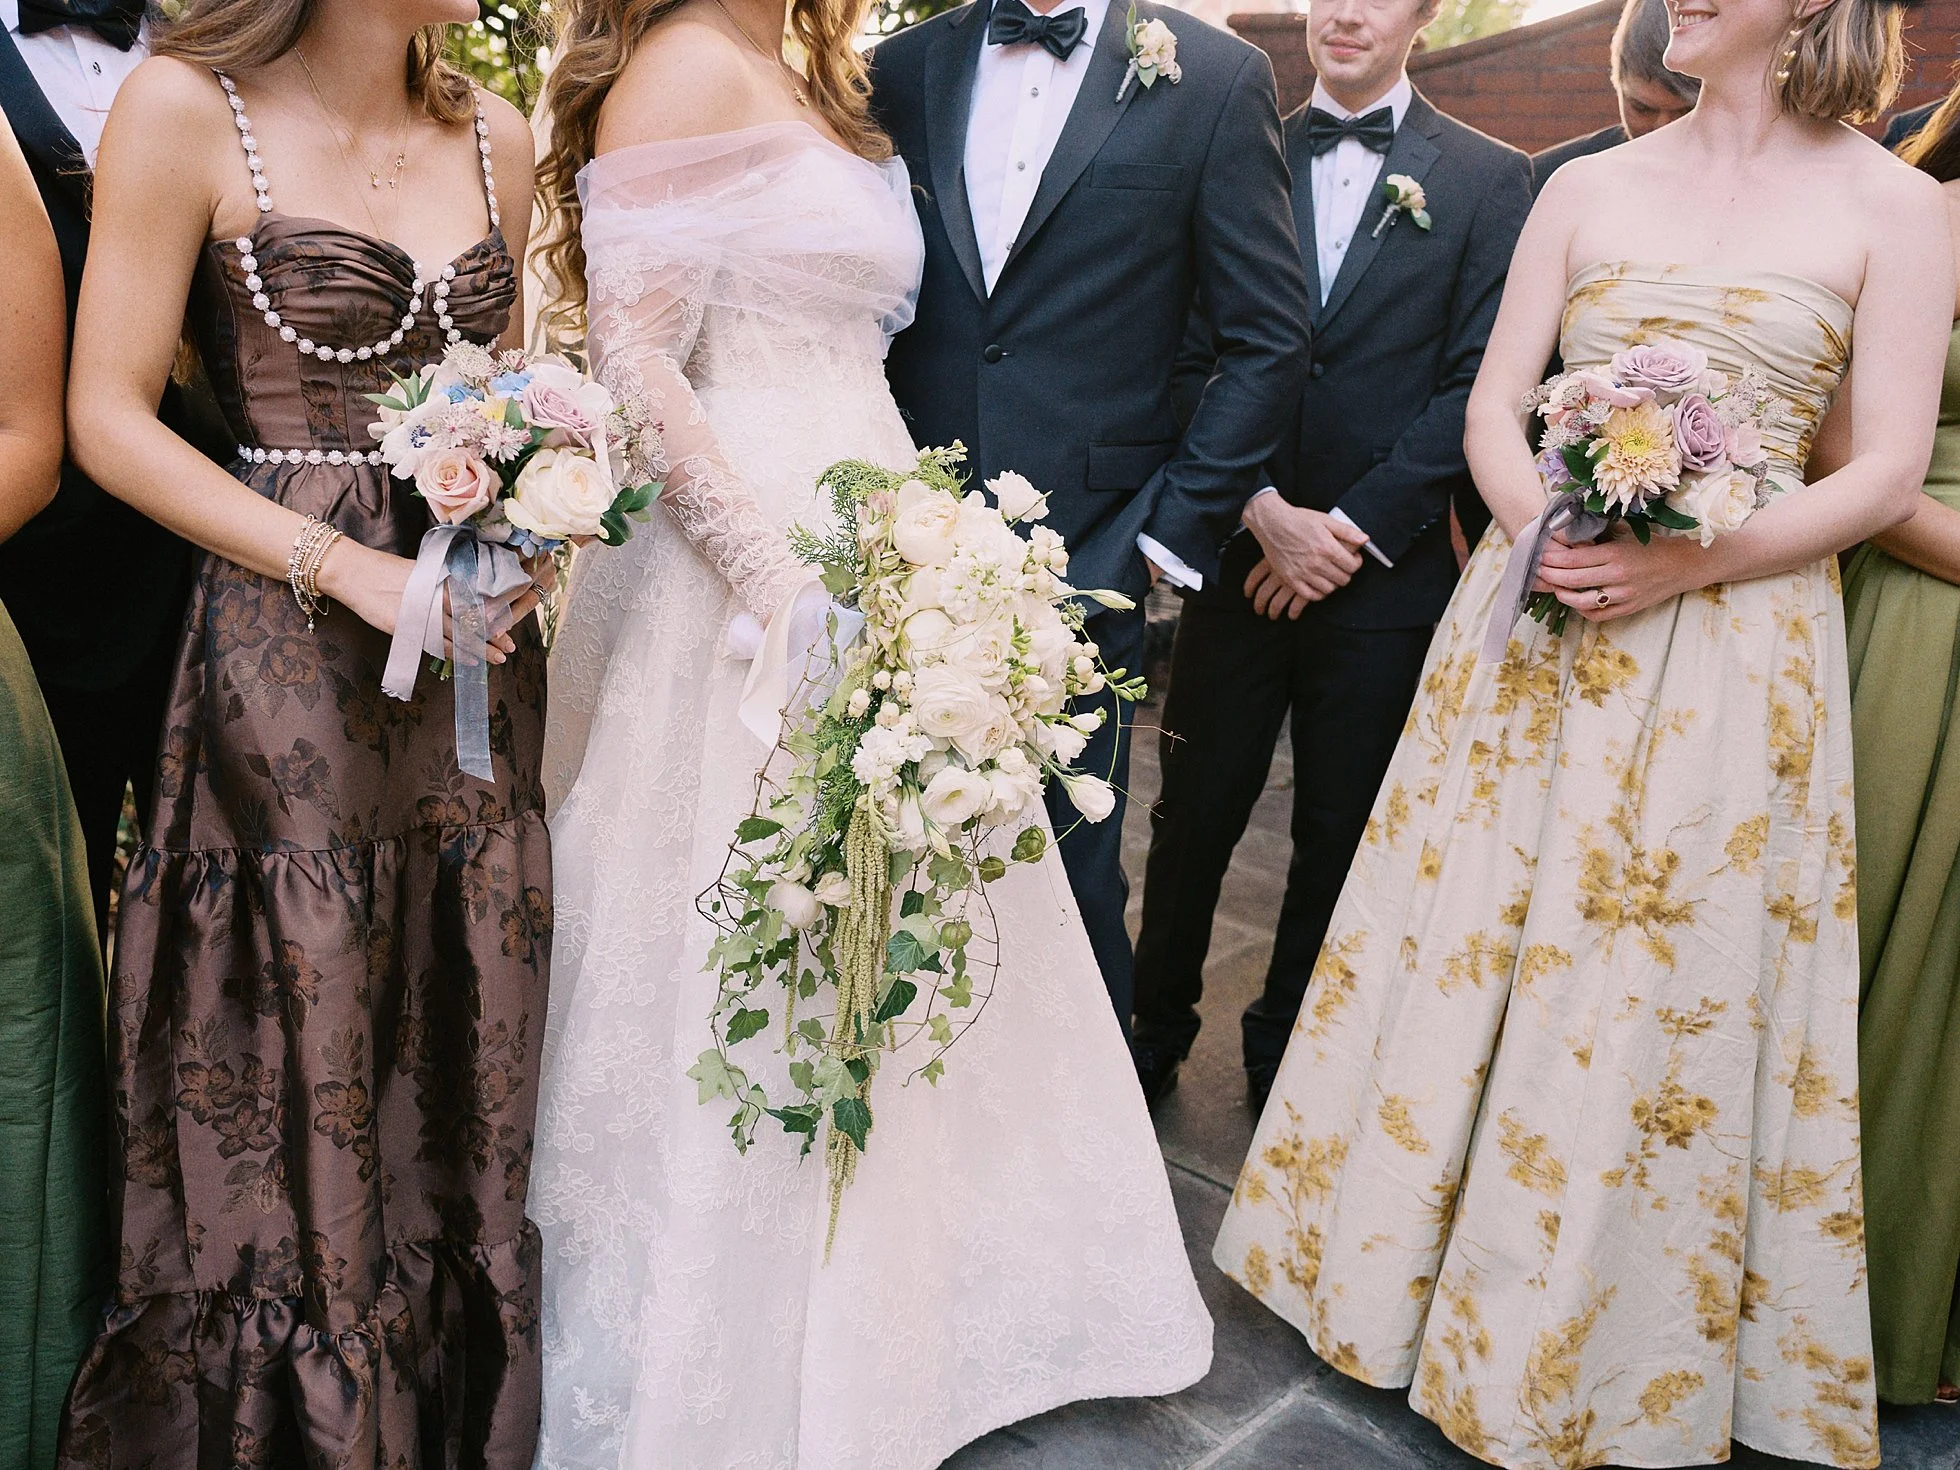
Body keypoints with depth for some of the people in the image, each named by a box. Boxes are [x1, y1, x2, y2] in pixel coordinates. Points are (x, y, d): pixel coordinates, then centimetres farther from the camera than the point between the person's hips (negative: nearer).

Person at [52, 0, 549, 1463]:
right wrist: (349, 570, -14)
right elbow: (111, 422, -5)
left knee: (470, 1038, 10)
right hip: (288, 655, -4)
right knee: (301, 1064, 4)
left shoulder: (496, 138, 12)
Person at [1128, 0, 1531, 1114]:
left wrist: (1355, 528, -12)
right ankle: (1156, 1026, 28)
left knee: (1342, 833, 11)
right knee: (1196, 812, 7)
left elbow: (1481, 387, -3)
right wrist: (1266, 511, -12)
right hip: (1241, 560, 1)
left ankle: (1288, 1046, 31)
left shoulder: (1490, 177, 4)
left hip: (1386, 568, 0)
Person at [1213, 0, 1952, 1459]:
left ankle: (1608, 1350, 27)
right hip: (1536, 620, 3)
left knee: (1660, 996, 4)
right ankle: (1416, 1252, 29)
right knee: (1468, 943, 7)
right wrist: (1546, 527, -13)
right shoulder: (1587, 188, 9)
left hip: (1731, 652, -2)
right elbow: (1493, 407, 7)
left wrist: (1687, 563, -18)